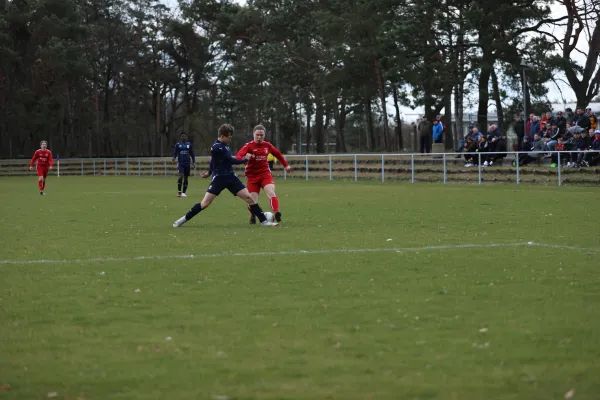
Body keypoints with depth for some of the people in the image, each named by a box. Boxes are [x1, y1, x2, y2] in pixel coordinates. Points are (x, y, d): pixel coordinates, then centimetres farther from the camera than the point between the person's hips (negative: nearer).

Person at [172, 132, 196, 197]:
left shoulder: (189, 144, 8)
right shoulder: (177, 145, 4)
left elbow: (192, 153, 14)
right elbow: (175, 153, 6)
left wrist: (193, 161, 7)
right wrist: (174, 157, -15)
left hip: (187, 163, 2)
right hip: (180, 163, -2)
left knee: (186, 178, 5)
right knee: (181, 176, -20)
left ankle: (183, 192, 13)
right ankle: (179, 191, -13)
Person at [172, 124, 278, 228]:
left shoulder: (224, 144, 8)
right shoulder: (217, 147, -19)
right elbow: (231, 160, -16)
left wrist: (210, 172, 31)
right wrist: (245, 159, -1)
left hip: (231, 177, 7)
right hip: (219, 178, -7)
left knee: (249, 197, -4)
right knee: (205, 203, -10)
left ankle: (264, 221, 0)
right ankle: (184, 219, 6)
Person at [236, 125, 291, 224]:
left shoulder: (267, 145, 4)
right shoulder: (249, 146, -8)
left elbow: (278, 154, 23)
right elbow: (238, 156, -22)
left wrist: (286, 165, 30)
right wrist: (244, 158, -44)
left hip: (265, 174, 2)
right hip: (252, 176, -2)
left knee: (271, 192, -24)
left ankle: (276, 213, -40)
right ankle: (253, 216, 29)